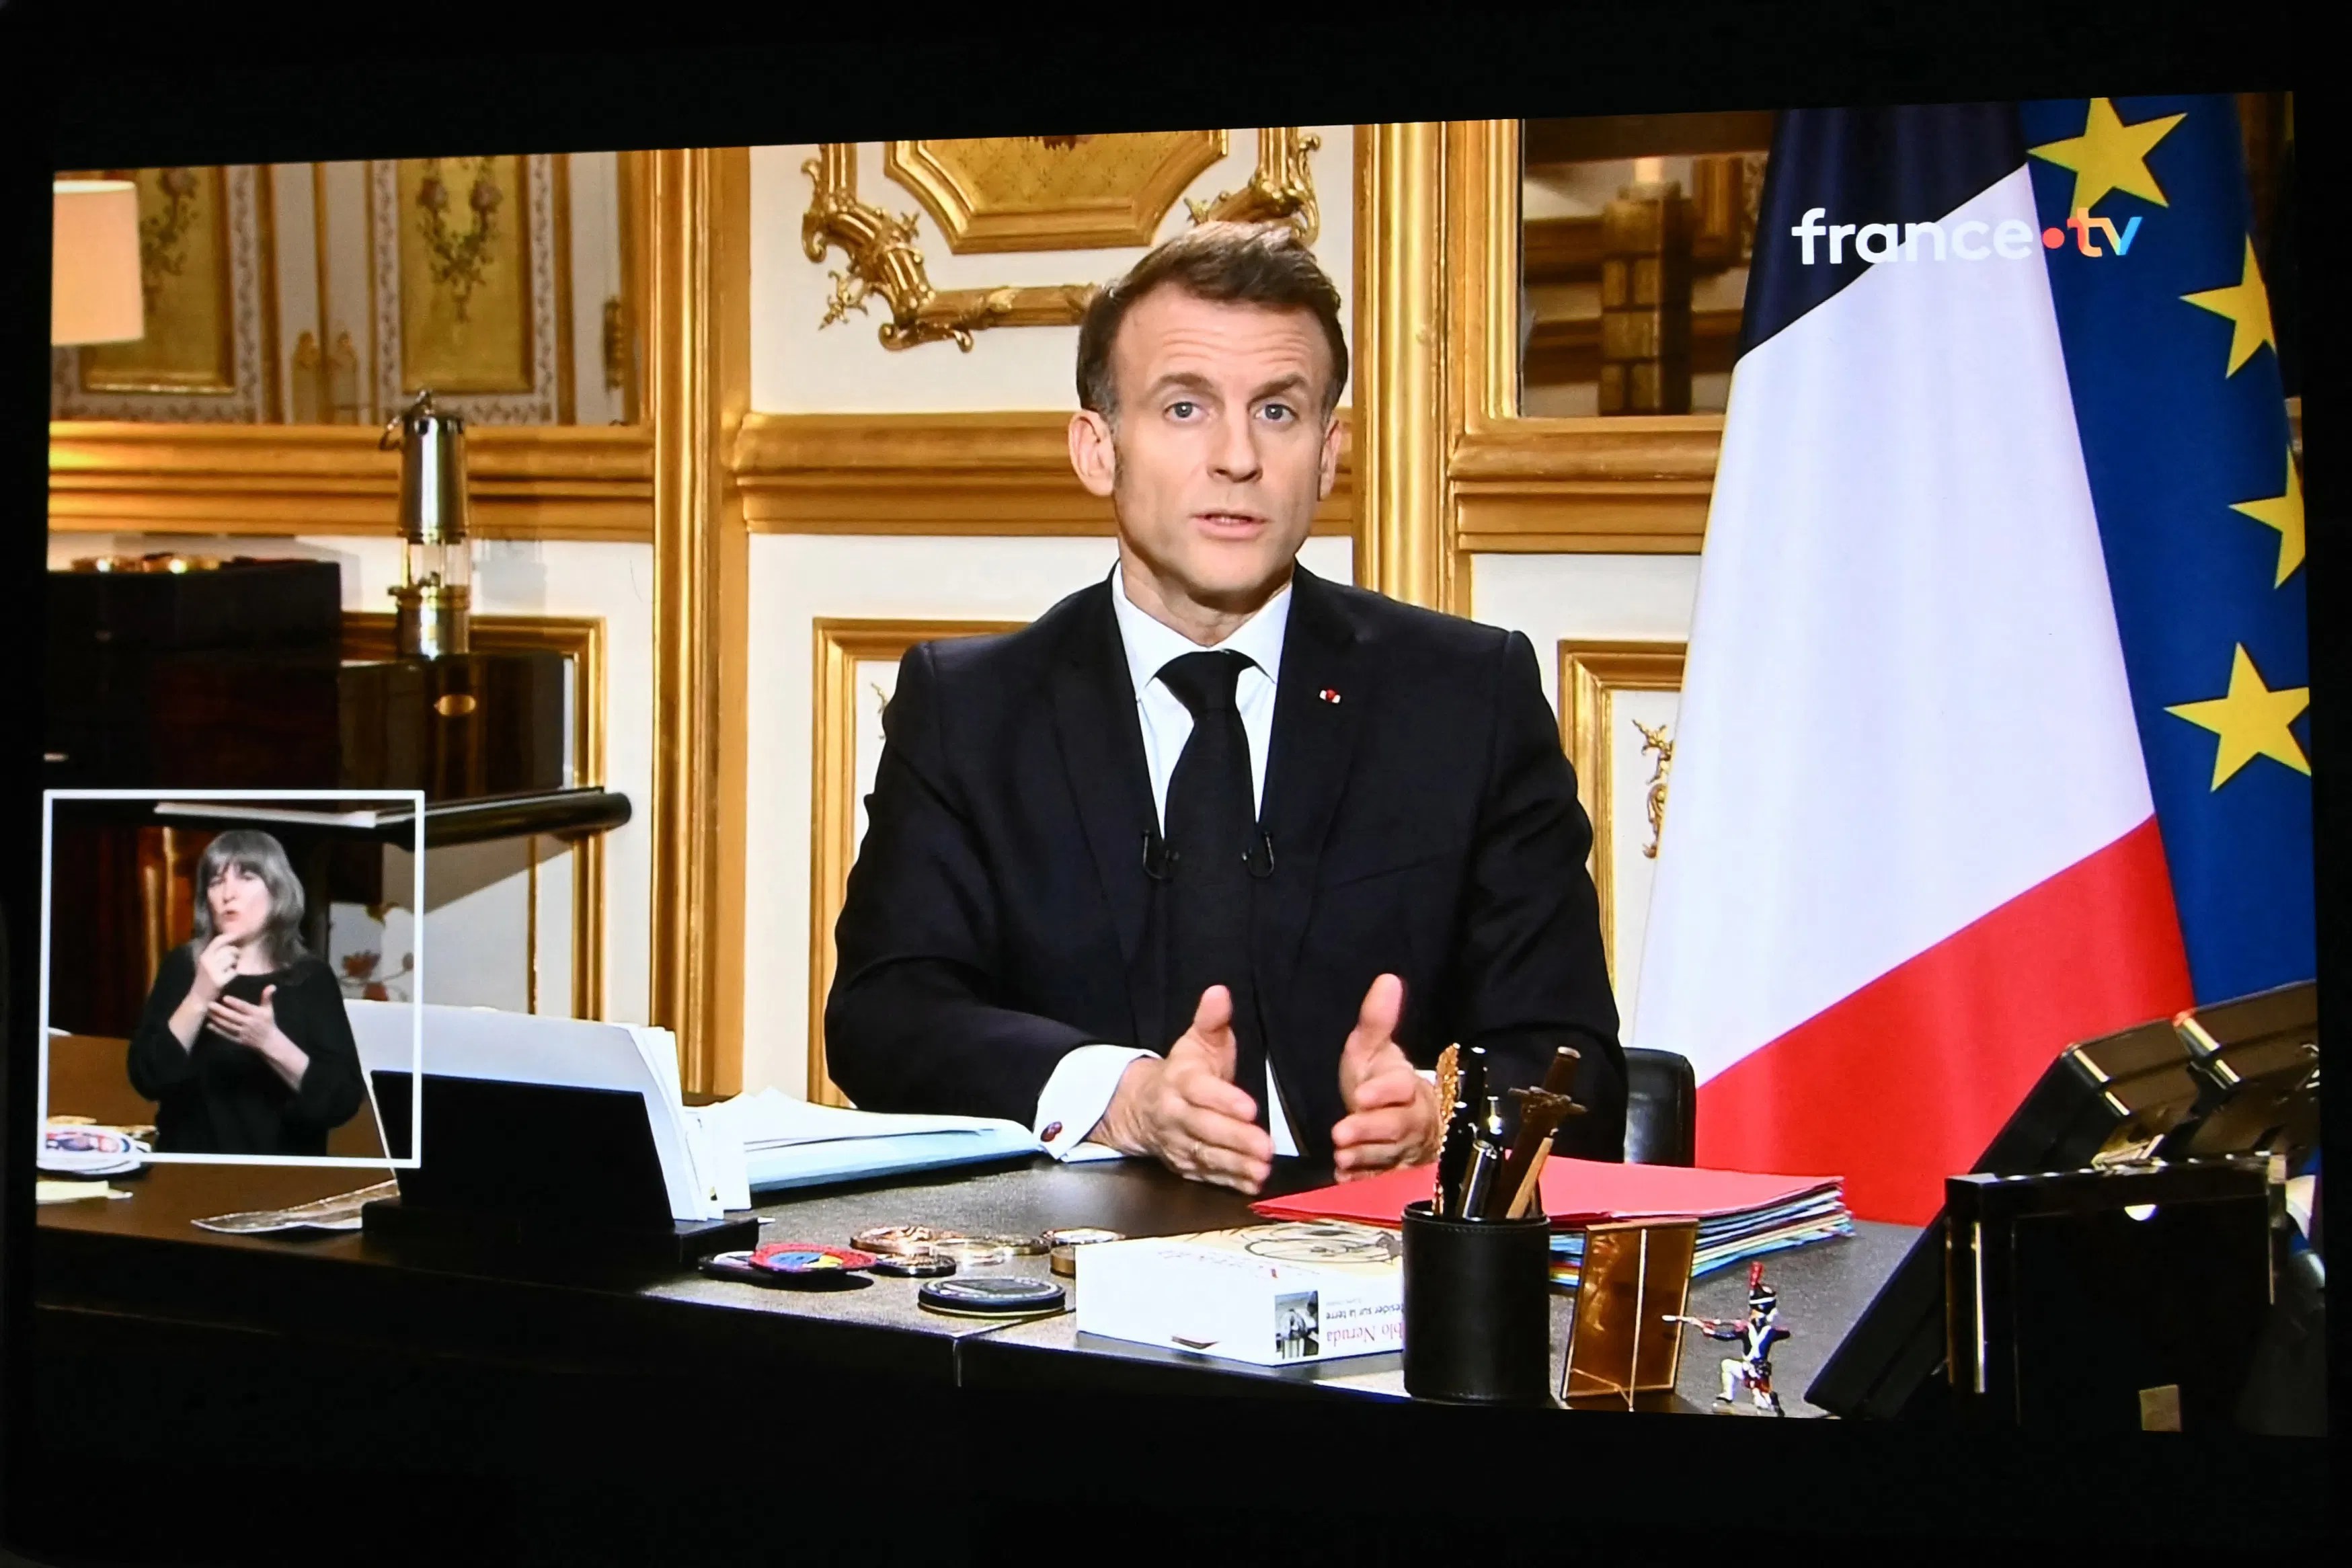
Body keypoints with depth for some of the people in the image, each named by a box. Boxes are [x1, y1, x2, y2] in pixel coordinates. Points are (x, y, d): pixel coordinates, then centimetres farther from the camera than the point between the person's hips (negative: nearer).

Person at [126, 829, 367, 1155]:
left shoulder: (312, 979, -4)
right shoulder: (182, 967, -1)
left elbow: (345, 1101, -12)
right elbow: (147, 1080, -11)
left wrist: (270, 1043, -26)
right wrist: (199, 999, -23)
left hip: (282, 1169, -1)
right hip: (191, 1157, 1)